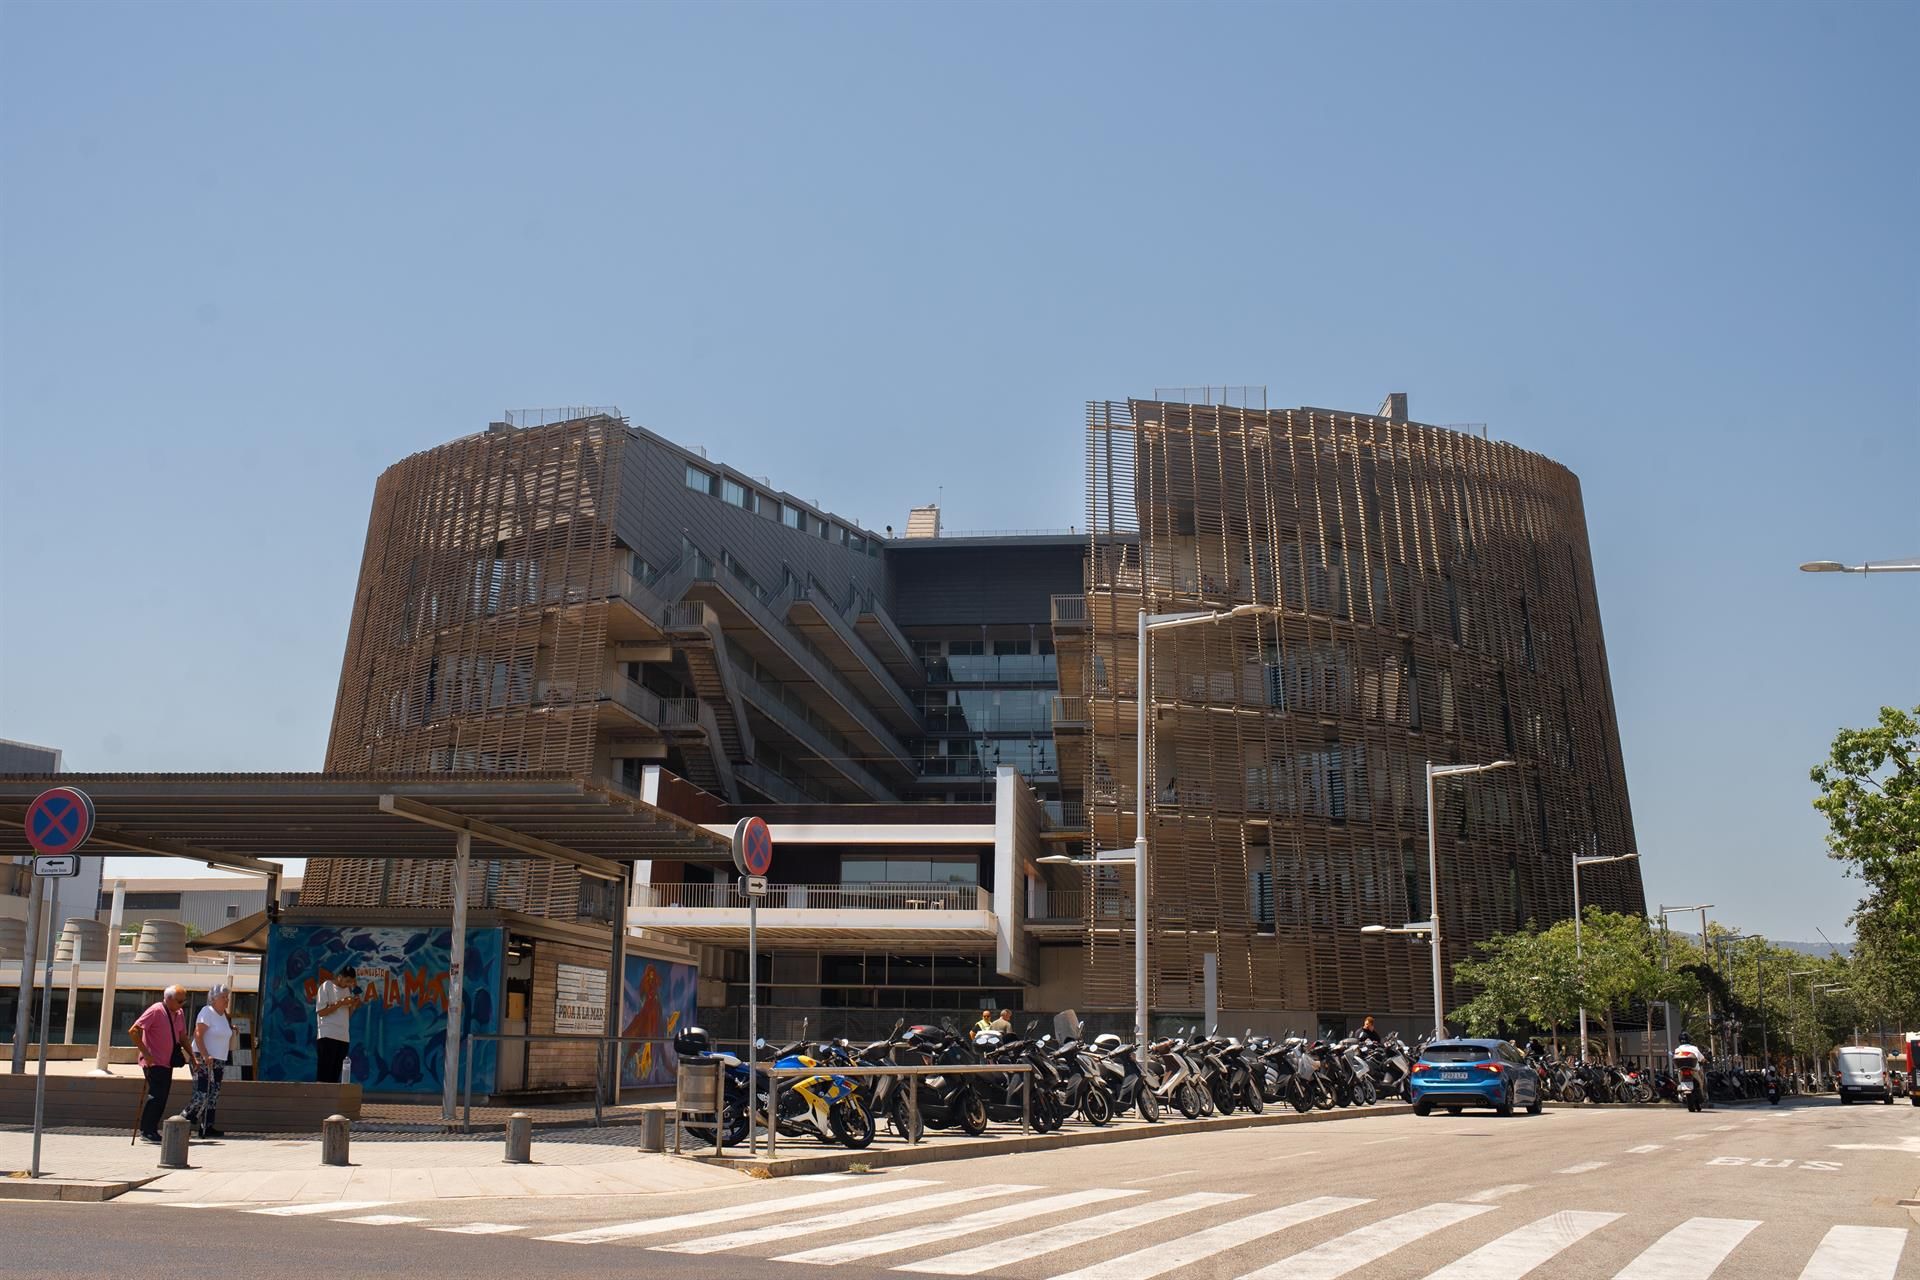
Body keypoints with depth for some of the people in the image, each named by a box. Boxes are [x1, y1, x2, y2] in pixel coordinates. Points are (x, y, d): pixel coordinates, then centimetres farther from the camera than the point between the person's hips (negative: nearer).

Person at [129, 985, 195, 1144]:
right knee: (157, 1095, -13)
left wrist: (192, 1057, 9)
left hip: (167, 1062, 8)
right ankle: (146, 1131, -7)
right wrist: (145, 1053, -21)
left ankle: (152, 1131, 17)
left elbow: (182, 1037, 19)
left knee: (162, 1098, 9)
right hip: (154, 1062, -8)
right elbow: (133, 1031, -18)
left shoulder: (179, 1014, 10)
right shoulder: (155, 1011, -14)